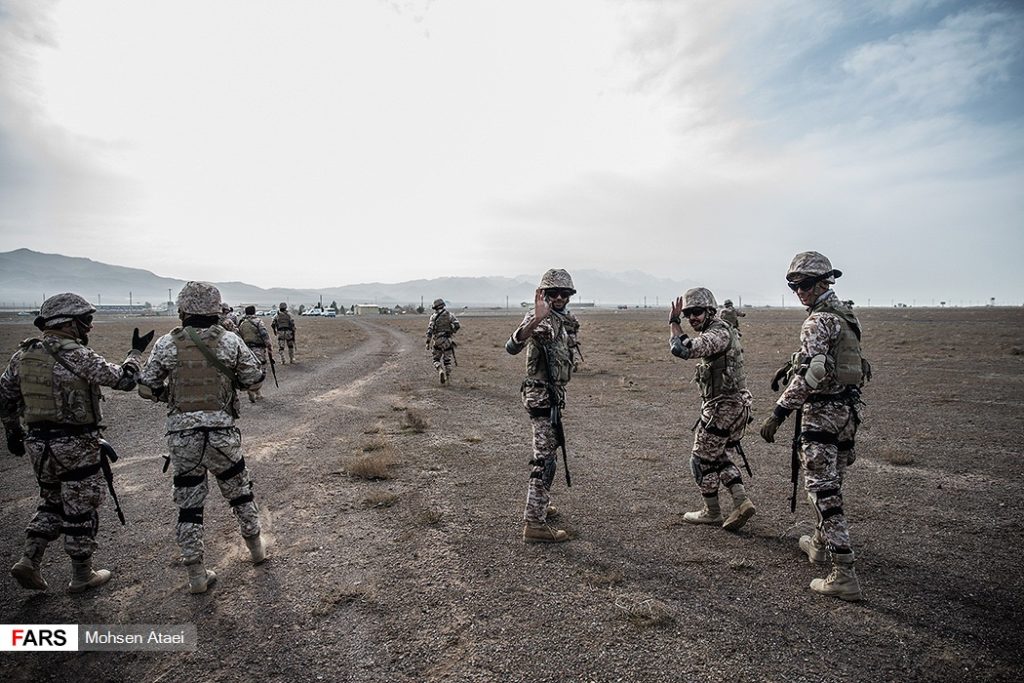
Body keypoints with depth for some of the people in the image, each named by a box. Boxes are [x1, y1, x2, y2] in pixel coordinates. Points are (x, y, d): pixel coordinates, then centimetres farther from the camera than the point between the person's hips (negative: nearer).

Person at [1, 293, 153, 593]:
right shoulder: (78, 355, -19)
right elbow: (124, 379, -15)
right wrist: (136, 352, 0)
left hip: (39, 444, 7)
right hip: (76, 446, -7)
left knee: (52, 503, 26)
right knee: (81, 511, 8)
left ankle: (28, 561, 19)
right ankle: (82, 576, 21)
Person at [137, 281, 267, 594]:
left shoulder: (166, 344, -4)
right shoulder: (231, 341, -6)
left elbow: (146, 388, 1)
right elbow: (254, 380, 0)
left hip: (181, 436, 1)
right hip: (222, 434, 0)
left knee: (188, 503, 12)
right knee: (239, 492, 20)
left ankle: (196, 575, 18)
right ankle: (256, 547, 35)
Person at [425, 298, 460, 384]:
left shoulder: (434, 316, -3)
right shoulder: (449, 314, 2)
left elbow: (430, 329, -10)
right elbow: (457, 325, -8)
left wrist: (428, 342, -9)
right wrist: (452, 332, 10)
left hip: (437, 340, -1)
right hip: (447, 340, 2)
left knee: (436, 359, 11)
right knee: (447, 359, 14)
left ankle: (440, 370, -15)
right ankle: (448, 376, 15)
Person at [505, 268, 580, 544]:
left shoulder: (563, 319, 10)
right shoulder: (540, 319, -17)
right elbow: (512, 346, -36)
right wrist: (535, 320, -47)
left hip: (552, 395, 10)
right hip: (542, 395, -10)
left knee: (547, 452, 21)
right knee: (545, 458, -8)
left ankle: (539, 504, 37)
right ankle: (534, 525, -2)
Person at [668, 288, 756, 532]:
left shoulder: (718, 333, -20)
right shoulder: (721, 331, 13)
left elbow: (682, 350, -33)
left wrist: (674, 322, -20)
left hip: (722, 408, -10)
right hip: (735, 405, 10)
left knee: (702, 460, 5)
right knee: (722, 457, 20)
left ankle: (712, 512, 19)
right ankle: (741, 502, 14)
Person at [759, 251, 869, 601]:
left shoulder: (818, 321, -17)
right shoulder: (846, 315, 13)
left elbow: (813, 373, -26)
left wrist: (779, 412, -26)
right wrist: (794, 363, 27)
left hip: (822, 412, -10)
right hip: (848, 410, 10)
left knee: (823, 491, -6)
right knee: (831, 481, 22)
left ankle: (844, 575, -5)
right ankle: (821, 543, 39)